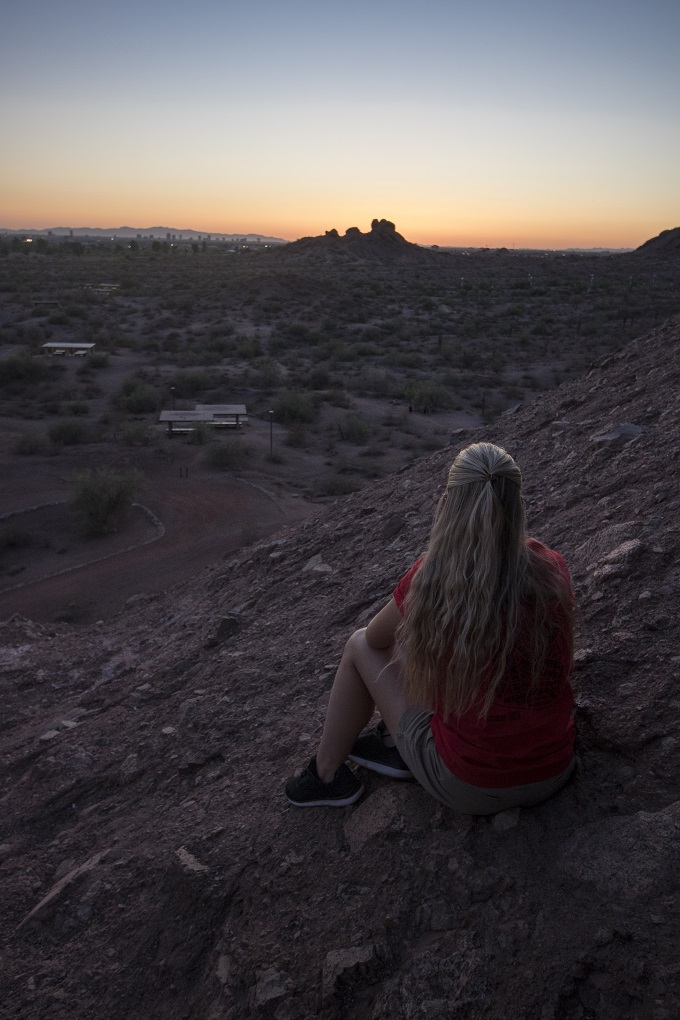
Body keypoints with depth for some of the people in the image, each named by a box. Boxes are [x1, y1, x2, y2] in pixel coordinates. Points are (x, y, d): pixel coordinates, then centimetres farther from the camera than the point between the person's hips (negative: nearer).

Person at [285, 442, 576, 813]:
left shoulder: (433, 576, -18)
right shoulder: (551, 569, -9)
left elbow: (376, 637, 2)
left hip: (470, 790, -4)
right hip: (553, 774, 4)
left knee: (360, 645, 12)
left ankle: (326, 775, 26)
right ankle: (394, 742, 33)